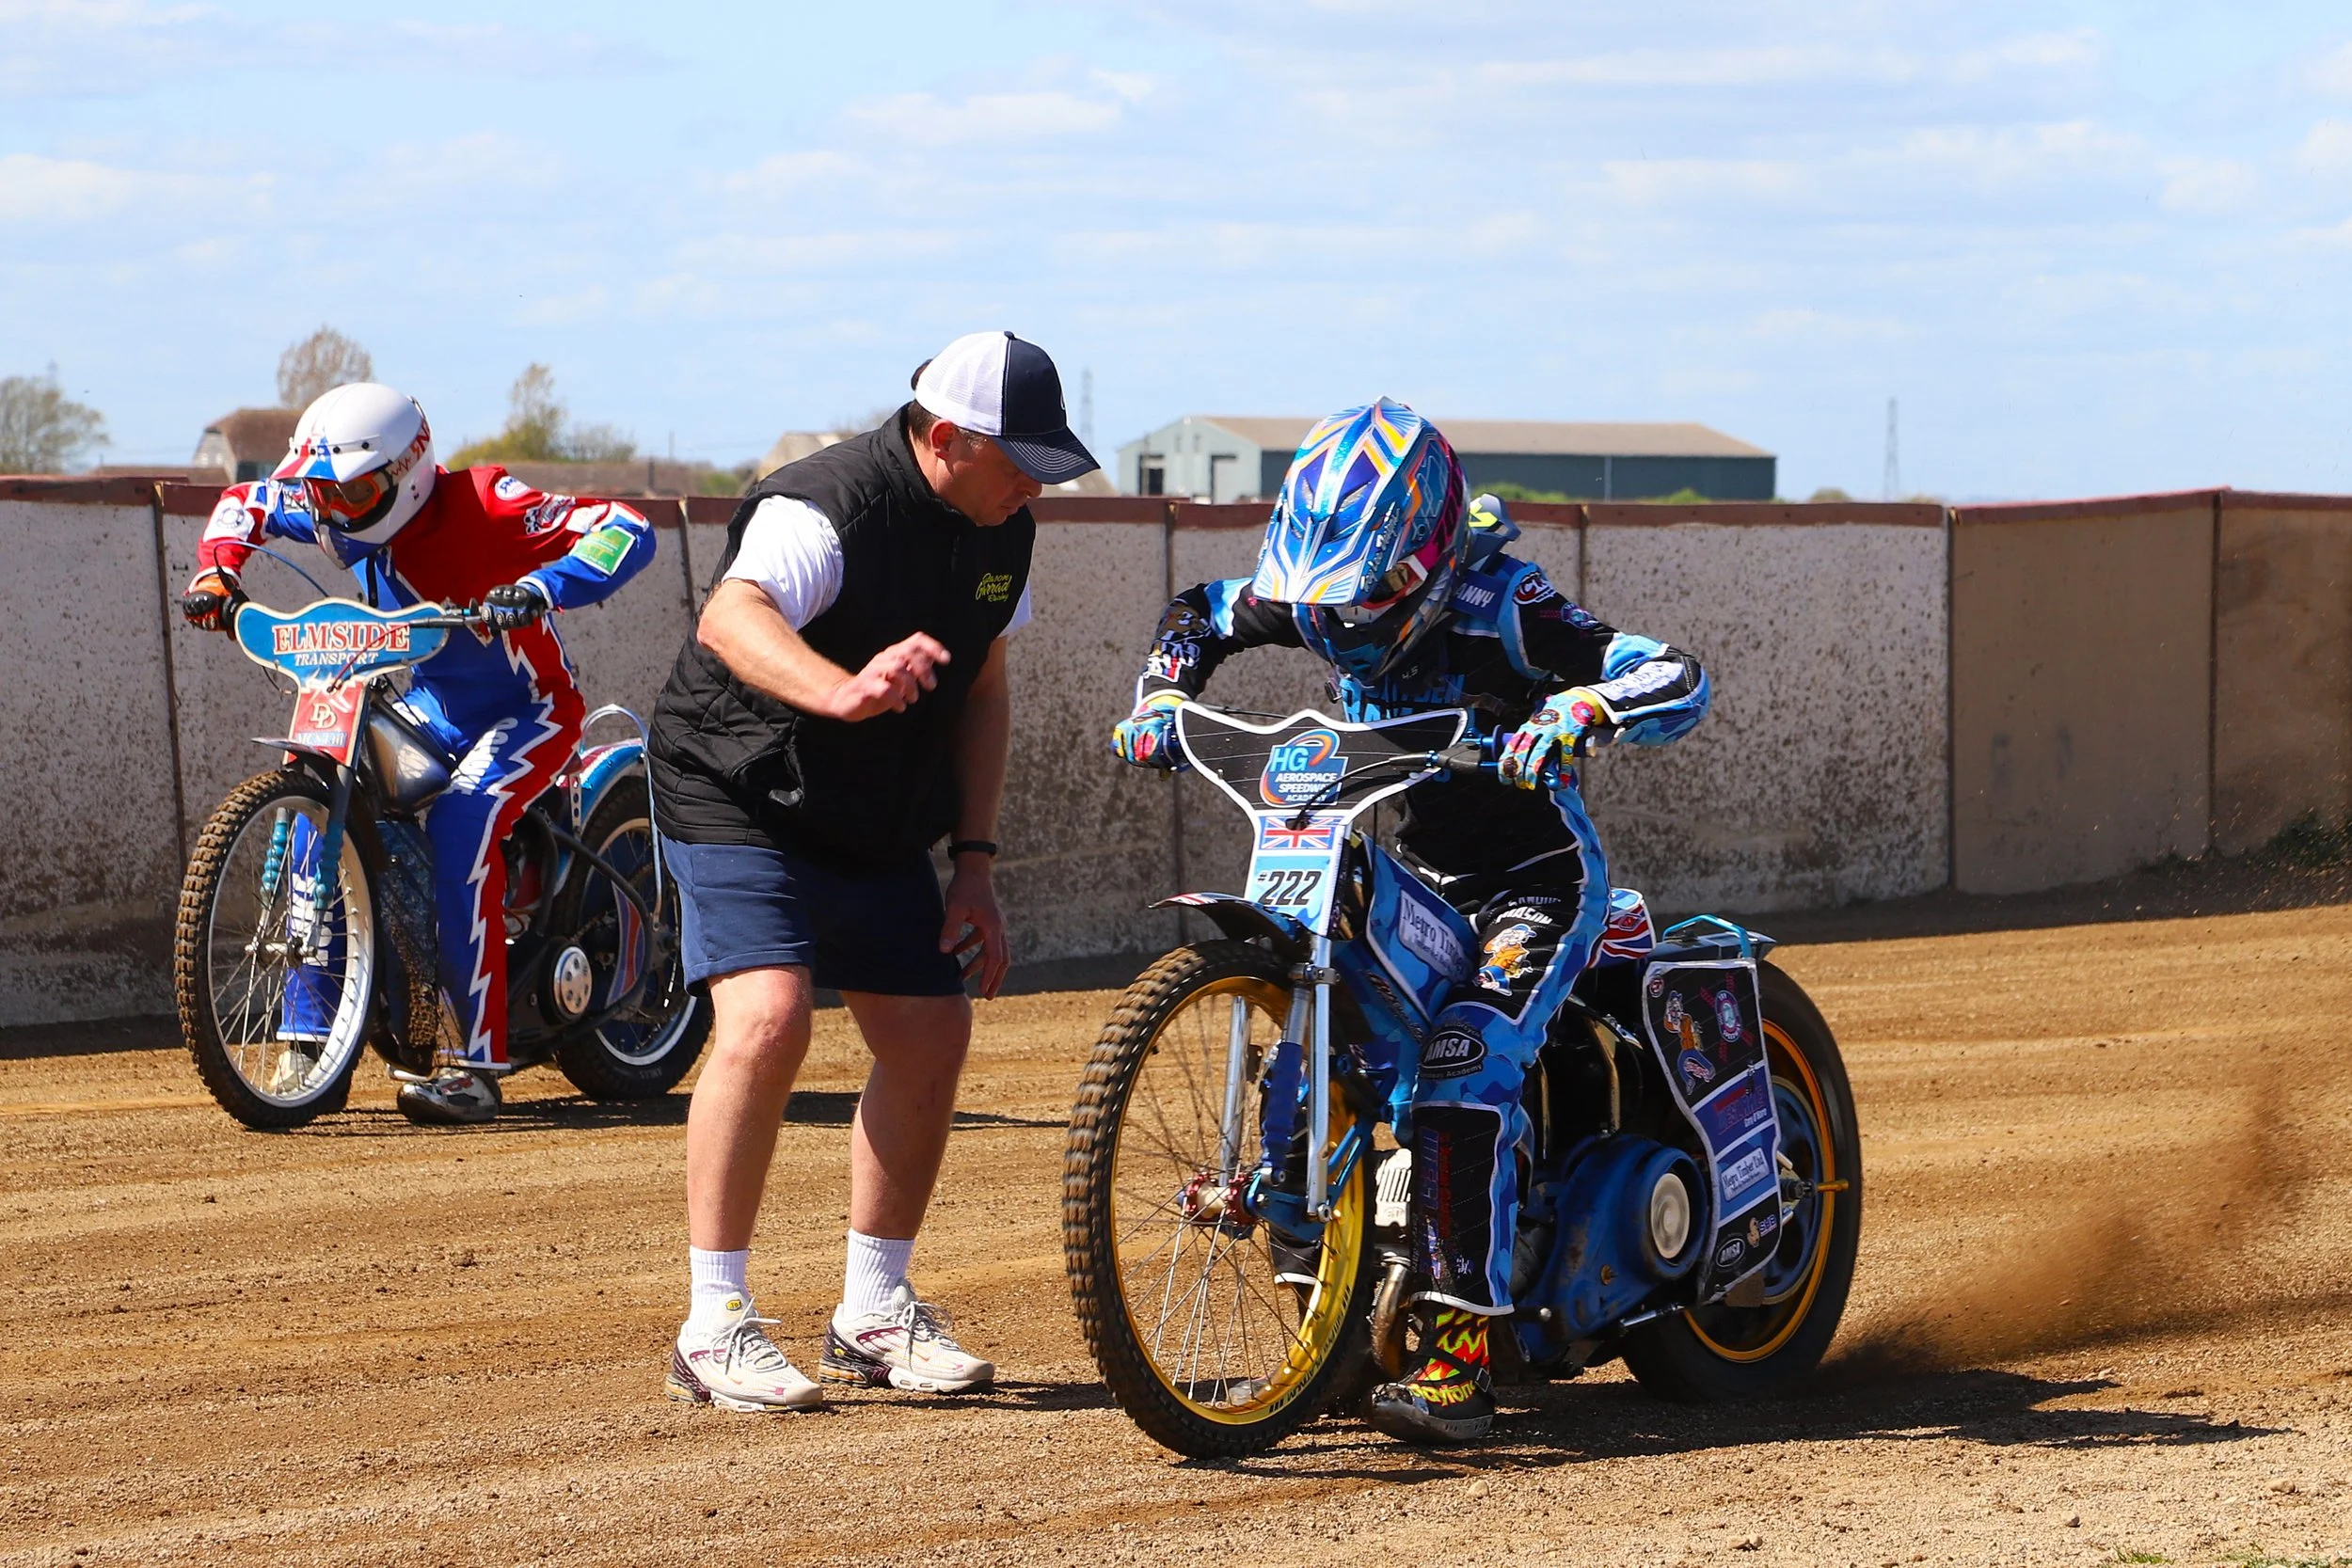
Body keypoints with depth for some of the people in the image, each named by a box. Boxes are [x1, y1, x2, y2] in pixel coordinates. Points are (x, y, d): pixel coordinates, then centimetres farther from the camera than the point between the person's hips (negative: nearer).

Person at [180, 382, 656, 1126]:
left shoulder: (484, 506, -25)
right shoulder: (338, 514, -6)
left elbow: (628, 530, -33)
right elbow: (246, 500, 13)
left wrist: (542, 589, -48)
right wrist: (216, 570, -6)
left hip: (527, 709, -7)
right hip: (429, 703, 7)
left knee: (459, 826, -31)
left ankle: (475, 1064, -30)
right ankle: (309, 1042, -8)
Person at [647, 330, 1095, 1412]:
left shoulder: (1000, 530, 0)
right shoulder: (827, 508, -26)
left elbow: (981, 689, 11)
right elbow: (730, 616, -45)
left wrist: (974, 863, 4)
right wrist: (839, 692, -65)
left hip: (880, 824, 8)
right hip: (742, 797, -8)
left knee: (932, 1036, 5)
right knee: (767, 1020, -25)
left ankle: (874, 1313, 21)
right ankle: (715, 1327, -17)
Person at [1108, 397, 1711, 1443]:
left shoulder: (1497, 605, -23)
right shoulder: (1320, 596, -4)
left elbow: (1680, 677, -29)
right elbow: (1205, 612, 17)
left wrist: (1578, 709, -48)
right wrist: (1160, 698, -1)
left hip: (1534, 881, -7)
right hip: (1414, 873, 7)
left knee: (1462, 1076, -27)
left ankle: (1461, 1360, -29)